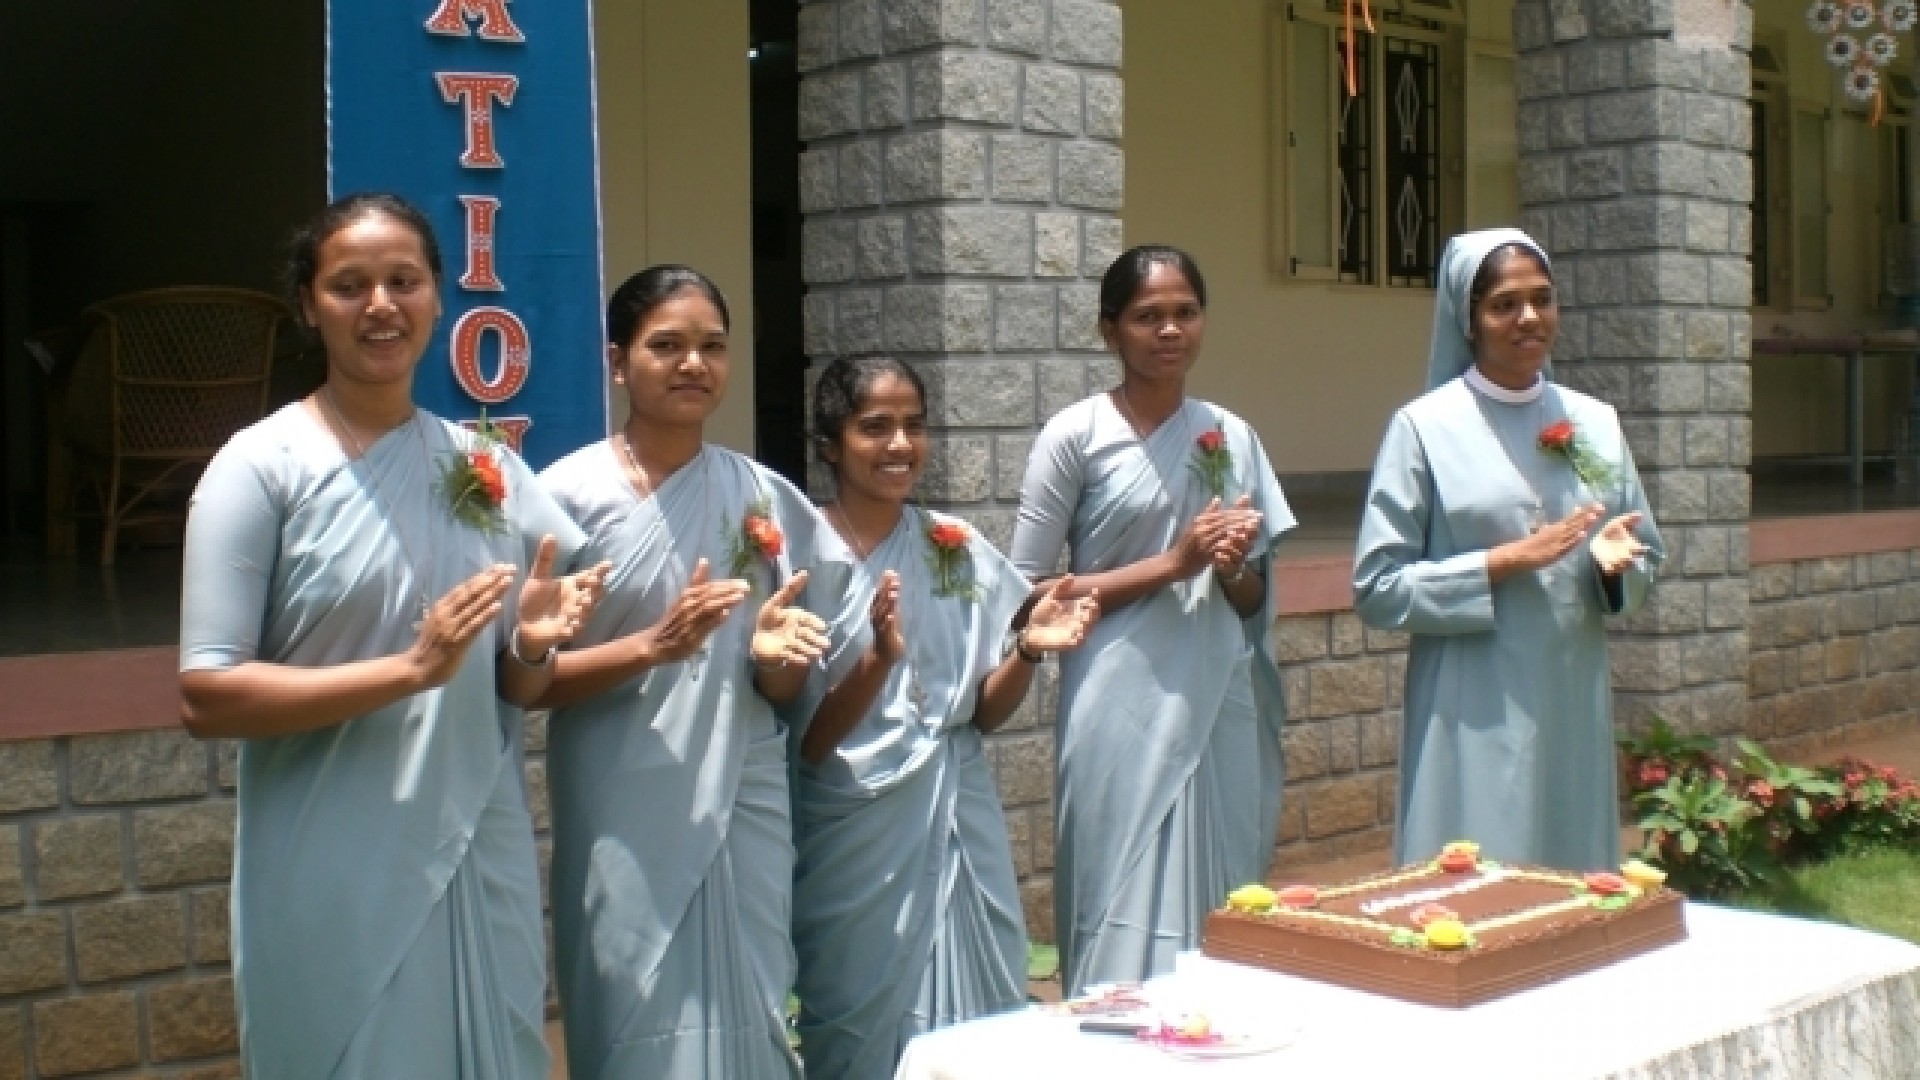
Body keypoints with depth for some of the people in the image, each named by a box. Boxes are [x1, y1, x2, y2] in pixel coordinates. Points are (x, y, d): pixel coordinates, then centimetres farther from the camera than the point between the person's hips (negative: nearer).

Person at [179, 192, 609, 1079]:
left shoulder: (487, 468, 6)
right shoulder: (259, 467, -7)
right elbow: (206, 696, -14)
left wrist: (533, 644, -9)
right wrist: (411, 667, -22)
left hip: (483, 861, 5)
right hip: (336, 880, -4)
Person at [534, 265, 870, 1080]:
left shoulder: (763, 497, 5)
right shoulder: (570, 493, -5)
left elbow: (786, 690, 10)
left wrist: (775, 653, -12)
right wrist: (653, 646, -19)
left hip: (744, 809, 3)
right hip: (624, 819, -3)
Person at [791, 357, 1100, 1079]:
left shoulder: (960, 550, 3)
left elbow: (985, 713, 7)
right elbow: (808, 743, -11)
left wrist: (1028, 650, -12)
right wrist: (880, 656, -27)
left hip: (961, 824, 4)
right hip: (857, 836, -4)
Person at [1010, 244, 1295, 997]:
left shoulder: (1231, 437, 10)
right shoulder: (1076, 437, -4)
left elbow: (1259, 604, 16)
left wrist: (1234, 570, -8)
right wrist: (1169, 564, -13)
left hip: (1223, 709, 5)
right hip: (1125, 714, -4)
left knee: (1224, 926, 9)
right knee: (1128, 922, -2)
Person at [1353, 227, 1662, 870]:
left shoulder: (1596, 423, 8)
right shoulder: (1425, 426, -5)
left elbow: (1647, 561, 15)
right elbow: (1377, 587, -9)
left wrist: (1615, 563, -7)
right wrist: (1509, 560, -16)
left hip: (1574, 707, 4)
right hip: (1474, 717, -4)